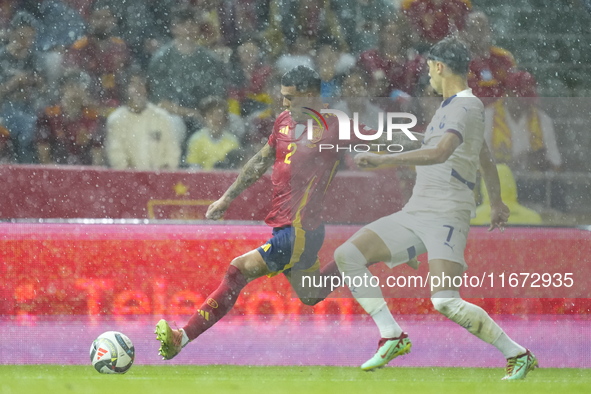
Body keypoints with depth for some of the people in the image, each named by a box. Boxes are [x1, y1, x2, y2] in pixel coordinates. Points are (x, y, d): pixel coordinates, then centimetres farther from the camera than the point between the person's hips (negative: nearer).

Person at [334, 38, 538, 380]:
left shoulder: (464, 108, -11)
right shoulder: (451, 107, 21)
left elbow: (441, 152, -30)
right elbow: (486, 158, 36)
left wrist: (384, 159, -32)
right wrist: (497, 203, 50)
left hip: (446, 216, -10)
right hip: (415, 212, 10)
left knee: (446, 302, -23)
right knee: (347, 256, -3)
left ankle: (518, 355, -8)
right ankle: (392, 337, -4)